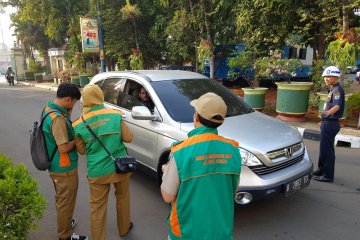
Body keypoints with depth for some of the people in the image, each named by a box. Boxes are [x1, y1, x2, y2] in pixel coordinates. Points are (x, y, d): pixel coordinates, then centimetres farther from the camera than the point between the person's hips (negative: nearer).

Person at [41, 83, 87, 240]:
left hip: (55, 166, 10)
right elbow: (64, 148, -29)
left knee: (61, 199, 27)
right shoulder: (58, 118, -29)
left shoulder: (48, 109, 2)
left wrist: (67, 114, -3)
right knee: (66, 202, 8)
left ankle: (64, 222, 48)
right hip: (64, 168, -10)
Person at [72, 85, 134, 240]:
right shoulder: (115, 115, -9)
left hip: (97, 172, 0)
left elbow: (82, 151, 5)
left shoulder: (79, 125, -5)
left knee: (98, 207, 15)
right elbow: (128, 138, -4)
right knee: (122, 198, 24)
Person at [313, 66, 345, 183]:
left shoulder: (337, 90, -16)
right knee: (324, 148, 17)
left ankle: (328, 175, 4)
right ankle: (321, 170, 30)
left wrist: (328, 112, -52)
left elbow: (337, 105, -33)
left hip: (330, 123, -10)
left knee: (327, 149, -4)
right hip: (327, 122, 10)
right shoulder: (333, 89, 14)